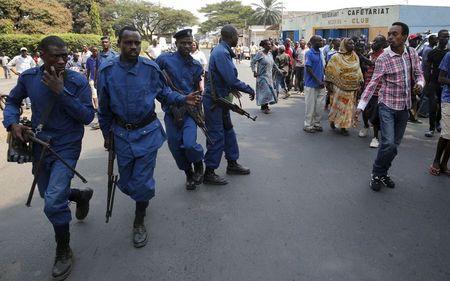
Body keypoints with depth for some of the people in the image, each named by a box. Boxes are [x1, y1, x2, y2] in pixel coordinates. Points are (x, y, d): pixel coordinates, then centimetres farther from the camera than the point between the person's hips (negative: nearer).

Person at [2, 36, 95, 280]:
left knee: (53, 203, -17)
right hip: (39, 147, 5)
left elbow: (88, 116, -19)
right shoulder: (29, 77, -6)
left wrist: (61, 92, -26)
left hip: (66, 148, -5)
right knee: (49, 195, 22)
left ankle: (63, 253, 7)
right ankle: (81, 195, 53)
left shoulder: (78, 81, -16)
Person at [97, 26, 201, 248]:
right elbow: (104, 107, 3)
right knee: (126, 181, 13)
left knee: (143, 181, 1)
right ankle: (142, 197, 48)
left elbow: (164, 93, 5)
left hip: (148, 132, -2)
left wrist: (183, 99, -14)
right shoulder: (107, 70, -6)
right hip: (121, 133, 2)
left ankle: (139, 223, 22)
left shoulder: (150, 68, -8)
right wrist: (107, 134, 9)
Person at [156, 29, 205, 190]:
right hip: (171, 110, 0)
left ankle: (199, 165, 14)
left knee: (189, 144, -19)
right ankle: (189, 174, 29)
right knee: (175, 146, 5)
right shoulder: (165, 59, -1)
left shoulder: (196, 66, 8)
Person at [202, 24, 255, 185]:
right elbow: (232, 80, -24)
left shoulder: (223, 51, 11)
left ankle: (232, 164, 32)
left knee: (228, 131, 18)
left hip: (220, 99, 10)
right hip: (214, 101, -10)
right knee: (216, 137, -3)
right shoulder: (221, 53, -21)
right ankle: (209, 173, 7)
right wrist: (249, 90, -12)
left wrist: (232, 89, 16)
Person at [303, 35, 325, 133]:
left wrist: (323, 80, 8)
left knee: (320, 105, 9)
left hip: (320, 84, 7)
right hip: (311, 84, -7)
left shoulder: (320, 52, 10)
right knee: (310, 105, 0)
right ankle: (308, 125, 12)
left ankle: (316, 123, 23)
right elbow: (308, 69, -15)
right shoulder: (309, 53, -12)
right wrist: (318, 81, -16)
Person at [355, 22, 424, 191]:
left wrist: (419, 84, -14)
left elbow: (418, 74, 10)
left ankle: (383, 173, 27)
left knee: (395, 144, 11)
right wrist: (361, 106, -21)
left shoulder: (412, 53, 2)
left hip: (404, 107, 5)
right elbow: (373, 84, -14)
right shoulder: (383, 59, -12)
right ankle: (377, 174, 8)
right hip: (387, 106, -5)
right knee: (388, 143, -14)